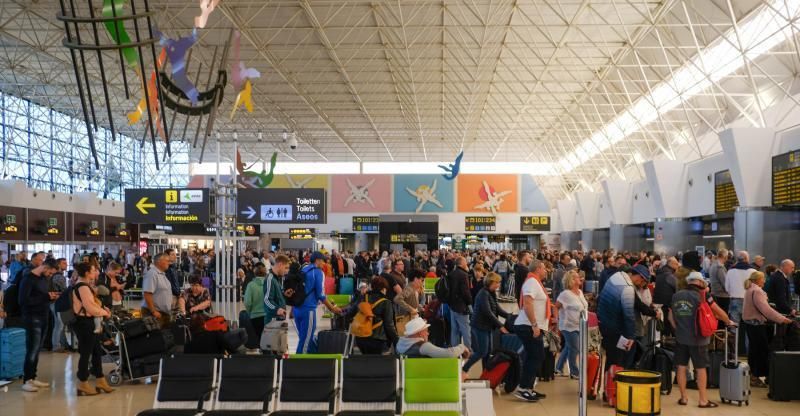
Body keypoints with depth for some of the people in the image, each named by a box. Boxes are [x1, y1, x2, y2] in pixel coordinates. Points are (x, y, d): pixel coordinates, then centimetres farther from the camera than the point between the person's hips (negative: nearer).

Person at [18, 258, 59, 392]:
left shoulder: (43, 278, 12)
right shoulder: (28, 278, -13)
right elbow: (23, 300, -21)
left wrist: (51, 296, 1)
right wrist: (46, 297, -20)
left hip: (43, 317, 8)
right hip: (32, 318, -8)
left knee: (37, 350, 10)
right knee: (32, 350, -6)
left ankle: (32, 378, 17)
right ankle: (26, 381, 1)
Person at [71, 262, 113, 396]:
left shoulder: (85, 285, 14)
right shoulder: (83, 287, -19)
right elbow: (91, 309, -23)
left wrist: (102, 309, 8)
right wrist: (104, 313, -8)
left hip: (88, 323, 11)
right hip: (84, 323, -11)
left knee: (97, 351, 15)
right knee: (86, 353, -2)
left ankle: (100, 381, 23)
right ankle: (82, 385, 8)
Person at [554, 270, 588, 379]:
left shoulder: (580, 292, 8)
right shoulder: (566, 294, -17)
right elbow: (555, 307, -15)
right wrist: (558, 319, -14)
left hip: (579, 325, 8)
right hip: (569, 326, -8)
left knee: (568, 347, 15)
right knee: (574, 349, -4)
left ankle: (559, 367, 28)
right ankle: (574, 372, 8)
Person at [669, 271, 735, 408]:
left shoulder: (676, 296, 5)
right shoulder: (702, 295, -8)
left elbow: (671, 317, 11)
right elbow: (719, 312, -2)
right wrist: (728, 322, 16)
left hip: (681, 337, 4)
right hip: (697, 338, -4)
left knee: (682, 367, 9)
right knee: (701, 368, 5)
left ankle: (683, 398, 14)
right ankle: (703, 400, 9)